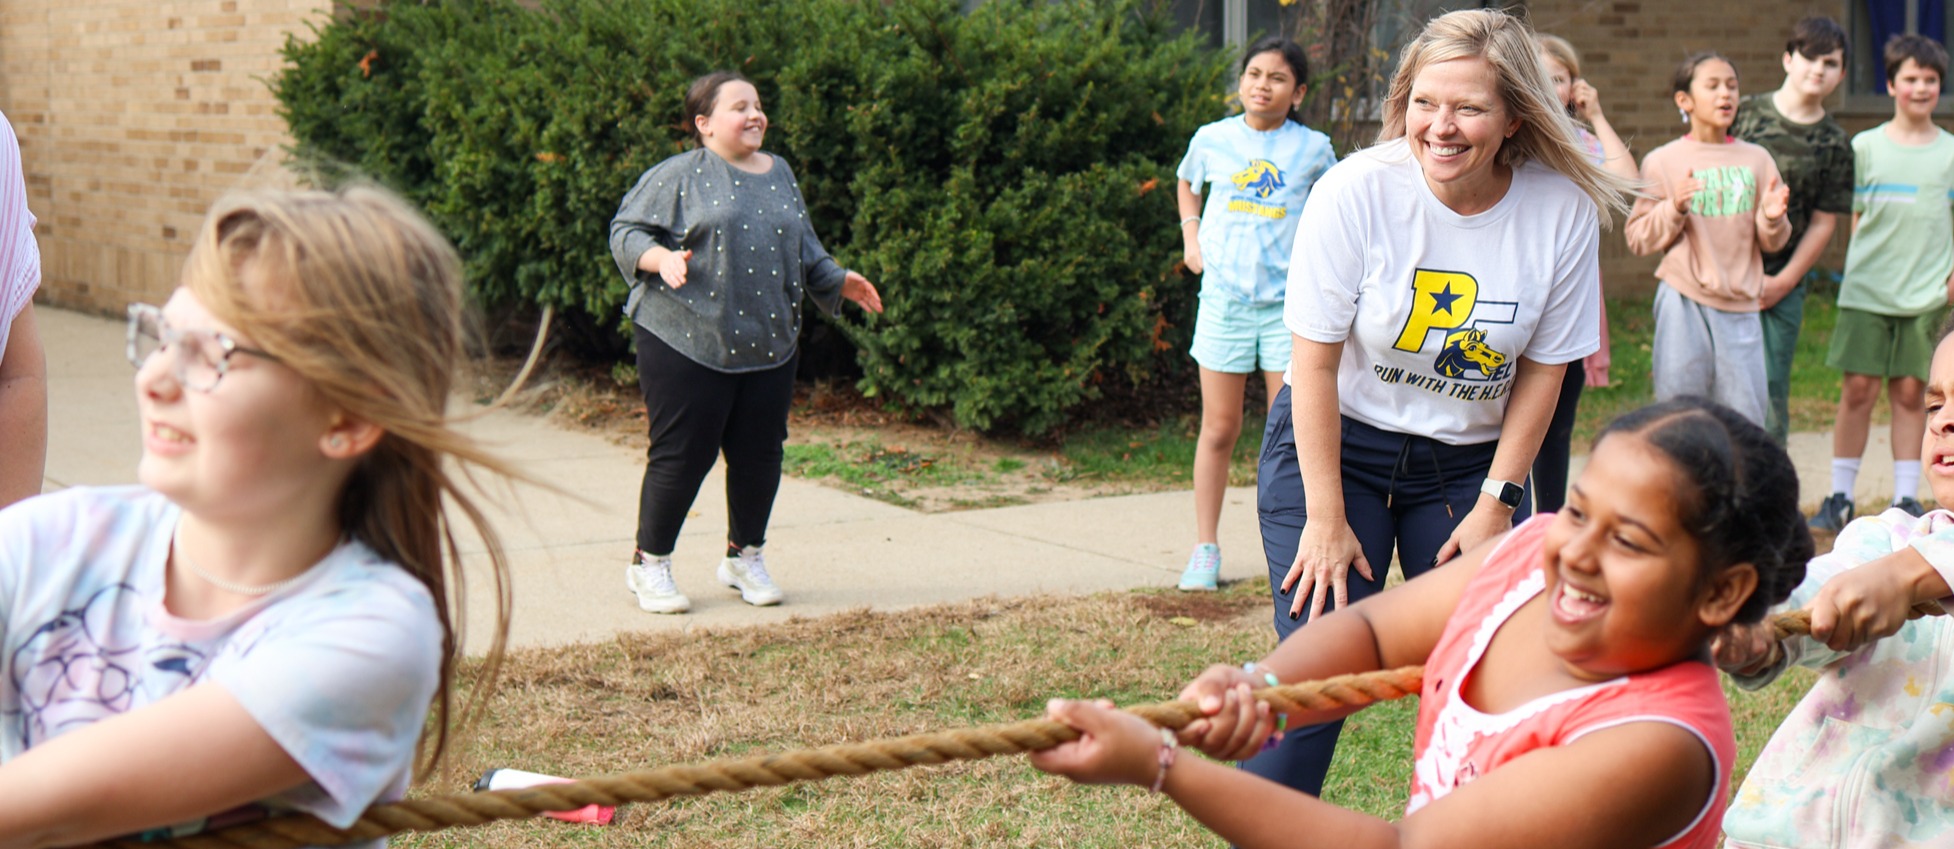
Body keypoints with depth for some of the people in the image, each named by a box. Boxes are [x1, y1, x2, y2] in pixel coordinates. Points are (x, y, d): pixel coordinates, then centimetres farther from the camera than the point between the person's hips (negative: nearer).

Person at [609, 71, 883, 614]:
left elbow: (804, 249, 25)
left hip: (768, 344, 6)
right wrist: (661, 258, -22)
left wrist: (840, 281, 14)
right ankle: (650, 565, 14)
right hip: (686, 342, -6)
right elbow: (626, 231, -5)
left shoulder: (780, 174, 16)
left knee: (760, 453, 8)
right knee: (682, 453, -2)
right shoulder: (679, 176, -4)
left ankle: (744, 557, 27)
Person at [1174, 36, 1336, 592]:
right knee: (1219, 429, 5)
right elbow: (1187, 184, 24)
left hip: (1288, 301, -1)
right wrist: (1191, 235, 10)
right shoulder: (1212, 139, 2)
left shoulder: (1313, 149, 0)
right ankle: (1205, 550, 14)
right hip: (1224, 297, 1)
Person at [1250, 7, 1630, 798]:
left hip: (1471, 460, 3)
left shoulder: (1562, 209, -12)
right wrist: (1326, 518, -13)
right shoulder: (1358, 190, -19)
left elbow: (1543, 368, -2)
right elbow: (1315, 358, -14)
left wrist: (1496, 501, -4)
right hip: (1334, 444, -2)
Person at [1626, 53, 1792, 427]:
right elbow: (1638, 238, 0)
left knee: (1746, 417, 0)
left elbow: (1772, 242, 11)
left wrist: (1772, 217, -10)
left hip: (1741, 303, 2)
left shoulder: (1756, 159, 10)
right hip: (1684, 301, -2)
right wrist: (1674, 208, -15)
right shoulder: (1662, 162, 3)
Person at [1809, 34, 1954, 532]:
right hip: (1866, 289, -1)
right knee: (1858, 388, -3)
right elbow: (1855, 217, 8)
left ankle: (1905, 499, 12)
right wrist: (1864, 264, -4)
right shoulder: (1866, 146, 4)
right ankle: (1840, 498, 6)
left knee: (1909, 392, 4)